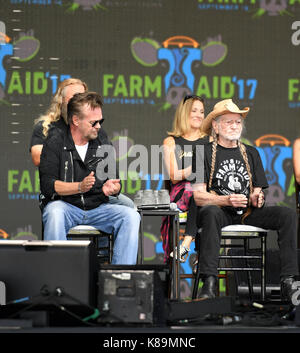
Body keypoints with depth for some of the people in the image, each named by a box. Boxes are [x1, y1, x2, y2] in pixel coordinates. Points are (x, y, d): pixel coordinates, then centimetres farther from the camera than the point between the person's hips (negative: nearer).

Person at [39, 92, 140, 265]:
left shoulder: (103, 147, 14)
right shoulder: (54, 145, 0)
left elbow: (116, 182, 14)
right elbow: (48, 185, -10)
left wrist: (112, 187, -12)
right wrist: (80, 187, -24)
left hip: (98, 208, 4)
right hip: (65, 206, -4)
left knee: (131, 216, -22)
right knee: (54, 212, -38)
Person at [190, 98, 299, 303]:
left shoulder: (251, 153, 19)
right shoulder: (205, 153, 4)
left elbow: (257, 192, 17)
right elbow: (199, 197, -5)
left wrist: (257, 198, -9)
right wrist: (227, 200, -22)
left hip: (247, 214, 4)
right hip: (220, 212, -4)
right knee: (211, 213, -40)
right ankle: (209, 284, -46)